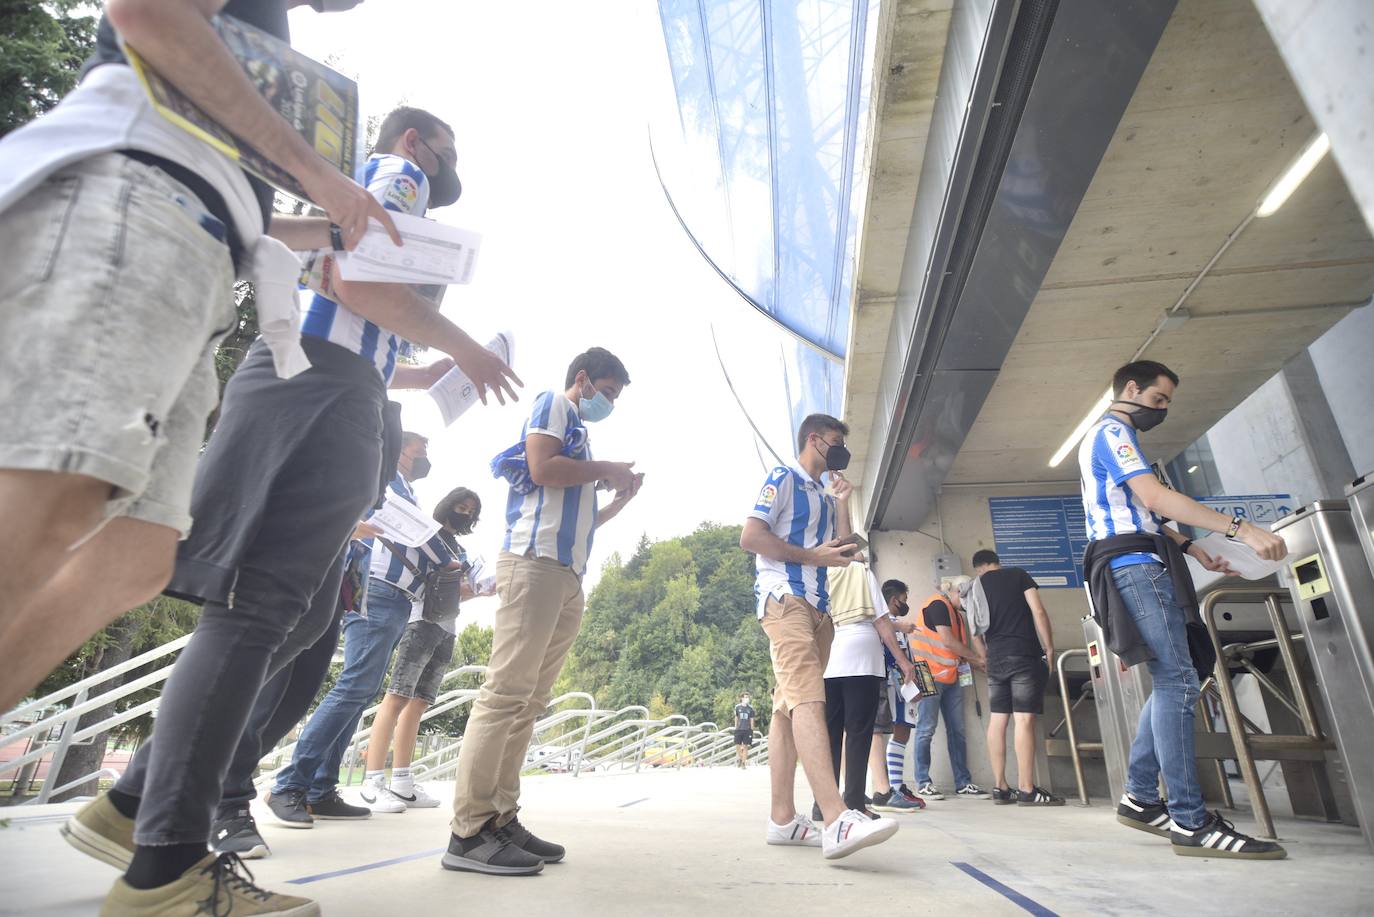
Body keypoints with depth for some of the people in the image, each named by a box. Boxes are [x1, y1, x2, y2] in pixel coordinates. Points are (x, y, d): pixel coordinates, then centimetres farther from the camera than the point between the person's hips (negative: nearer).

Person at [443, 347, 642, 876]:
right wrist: (605, 470, -1)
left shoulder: (577, 433, 30)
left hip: (568, 574, 10)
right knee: (506, 692, -12)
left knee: (529, 701, 6)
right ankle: (469, 830, -9)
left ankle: (500, 818, 11)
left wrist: (620, 501, 19)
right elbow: (541, 468, -13)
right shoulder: (553, 404, 6)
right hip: (535, 562, -9)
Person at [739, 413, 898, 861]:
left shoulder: (824, 497, 26)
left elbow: (845, 554, 19)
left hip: (817, 606, 9)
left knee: (789, 707, 6)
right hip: (785, 598, -9)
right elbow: (750, 537, -10)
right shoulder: (783, 478, 2)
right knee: (808, 699, -21)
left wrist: (842, 503, 13)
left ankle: (782, 818, 9)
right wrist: (812, 556, -10)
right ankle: (837, 820, -30)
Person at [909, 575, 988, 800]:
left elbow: (957, 648, 19)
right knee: (927, 729, -4)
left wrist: (976, 663, 4)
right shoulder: (937, 605, -10)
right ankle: (922, 782, 2)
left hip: (951, 678, 9)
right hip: (931, 676, -9)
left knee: (957, 730, 8)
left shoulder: (956, 614, 19)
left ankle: (963, 782, 13)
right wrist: (978, 657, -8)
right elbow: (947, 641, -16)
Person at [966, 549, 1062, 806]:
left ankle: (1000, 787, 9)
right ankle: (1027, 790, -8)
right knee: (1024, 719, -7)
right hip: (1024, 655, -4)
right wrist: (1049, 649, 0)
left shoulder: (974, 589, 14)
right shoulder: (1018, 574, 6)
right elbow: (1038, 612, -5)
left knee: (997, 720, 6)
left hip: (995, 659, 4)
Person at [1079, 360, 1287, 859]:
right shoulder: (1111, 431, -6)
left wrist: (1190, 547, 18)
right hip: (1134, 563, -11)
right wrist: (1240, 528, -23)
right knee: (1177, 682, -13)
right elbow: (1155, 497, -19)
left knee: (1171, 681, 10)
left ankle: (1140, 798, 12)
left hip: (1141, 566, 11)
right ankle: (1190, 821, -12)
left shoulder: (1112, 437, 27)